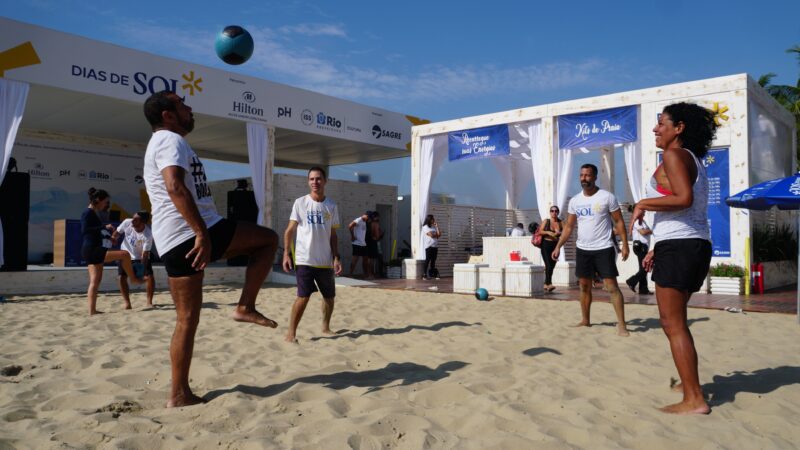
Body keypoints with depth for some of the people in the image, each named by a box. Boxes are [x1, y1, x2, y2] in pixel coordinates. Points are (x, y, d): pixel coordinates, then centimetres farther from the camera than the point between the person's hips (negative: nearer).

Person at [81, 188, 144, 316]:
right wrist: (104, 227, -23)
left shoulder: (95, 214, 20)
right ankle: (134, 279, 3)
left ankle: (92, 310, 6)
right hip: (92, 251, -10)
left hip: (96, 251, 10)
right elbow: (84, 230, -22)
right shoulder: (88, 213, -8)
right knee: (125, 254, -13)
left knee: (95, 281, 6)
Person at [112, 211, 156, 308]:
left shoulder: (148, 235, -33)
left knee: (149, 277, -16)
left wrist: (142, 270, -37)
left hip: (140, 258, -3)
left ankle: (149, 302, 0)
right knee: (121, 277, -10)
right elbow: (118, 232, -1)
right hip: (126, 256, 3)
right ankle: (127, 303, 0)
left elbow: (145, 254, -30)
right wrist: (113, 237, -23)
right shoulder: (127, 222, -24)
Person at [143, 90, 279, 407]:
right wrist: (202, 233, -29)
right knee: (268, 239, 1)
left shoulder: (161, 143, 28)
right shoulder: (170, 140, -5)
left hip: (175, 243, 10)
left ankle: (179, 394, 13)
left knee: (187, 319, 10)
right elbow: (176, 187, -23)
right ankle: (245, 307, -1)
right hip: (189, 233, -10)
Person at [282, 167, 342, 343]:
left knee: (329, 296, 12)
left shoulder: (331, 206, 7)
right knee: (303, 296, -11)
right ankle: (291, 332, 1)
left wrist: (336, 258, 4)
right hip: (304, 260, -4)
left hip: (325, 261, 4)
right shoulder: (300, 203, -1)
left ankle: (325, 327, 32)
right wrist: (286, 254, -11)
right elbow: (290, 230, -2)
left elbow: (333, 234, 10)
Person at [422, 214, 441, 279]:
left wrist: (437, 226, 6)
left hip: (435, 245, 6)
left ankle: (432, 274, 8)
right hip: (429, 246, -6)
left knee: (433, 260, 5)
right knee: (428, 260, -8)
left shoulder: (434, 227, 18)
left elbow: (439, 235, 9)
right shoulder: (425, 227, -2)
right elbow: (431, 235, -14)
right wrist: (436, 234, 4)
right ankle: (424, 275, -7)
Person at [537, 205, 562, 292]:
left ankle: (546, 284, 21)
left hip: (555, 245, 3)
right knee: (548, 265, -14)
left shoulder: (560, 222, 6)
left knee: (552, 266, 8)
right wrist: (548, 232, -19)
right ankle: (549, 284, -20)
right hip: (546, 245, -3)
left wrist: (559, 233, -15)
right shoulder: (546, 221, 2)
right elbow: (540, 231, -4)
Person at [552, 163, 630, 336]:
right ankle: (585, 320, 24)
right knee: (584, 286, 12)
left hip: (603, 249, -5)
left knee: (612, 286, -7)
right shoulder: (574, 201, 6)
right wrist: (558, 246, 3)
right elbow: (569, 226, 11)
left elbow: (619, 222, -4)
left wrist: (625, 244, -12)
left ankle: (621, 324, -4)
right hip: (582, 250, 5)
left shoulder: (607, 197, -7)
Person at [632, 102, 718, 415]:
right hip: (696, 245, 10)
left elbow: (683, 199, -25)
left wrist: (642, 204, -11)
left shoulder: (674, 155, -8)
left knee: (673, 324, -7)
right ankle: (689, 382, 34)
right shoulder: (694, 160, 22)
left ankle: (694, 400, -4)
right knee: (675, 321, 22)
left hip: (678, 248, -10)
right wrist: (657, 248, 23)